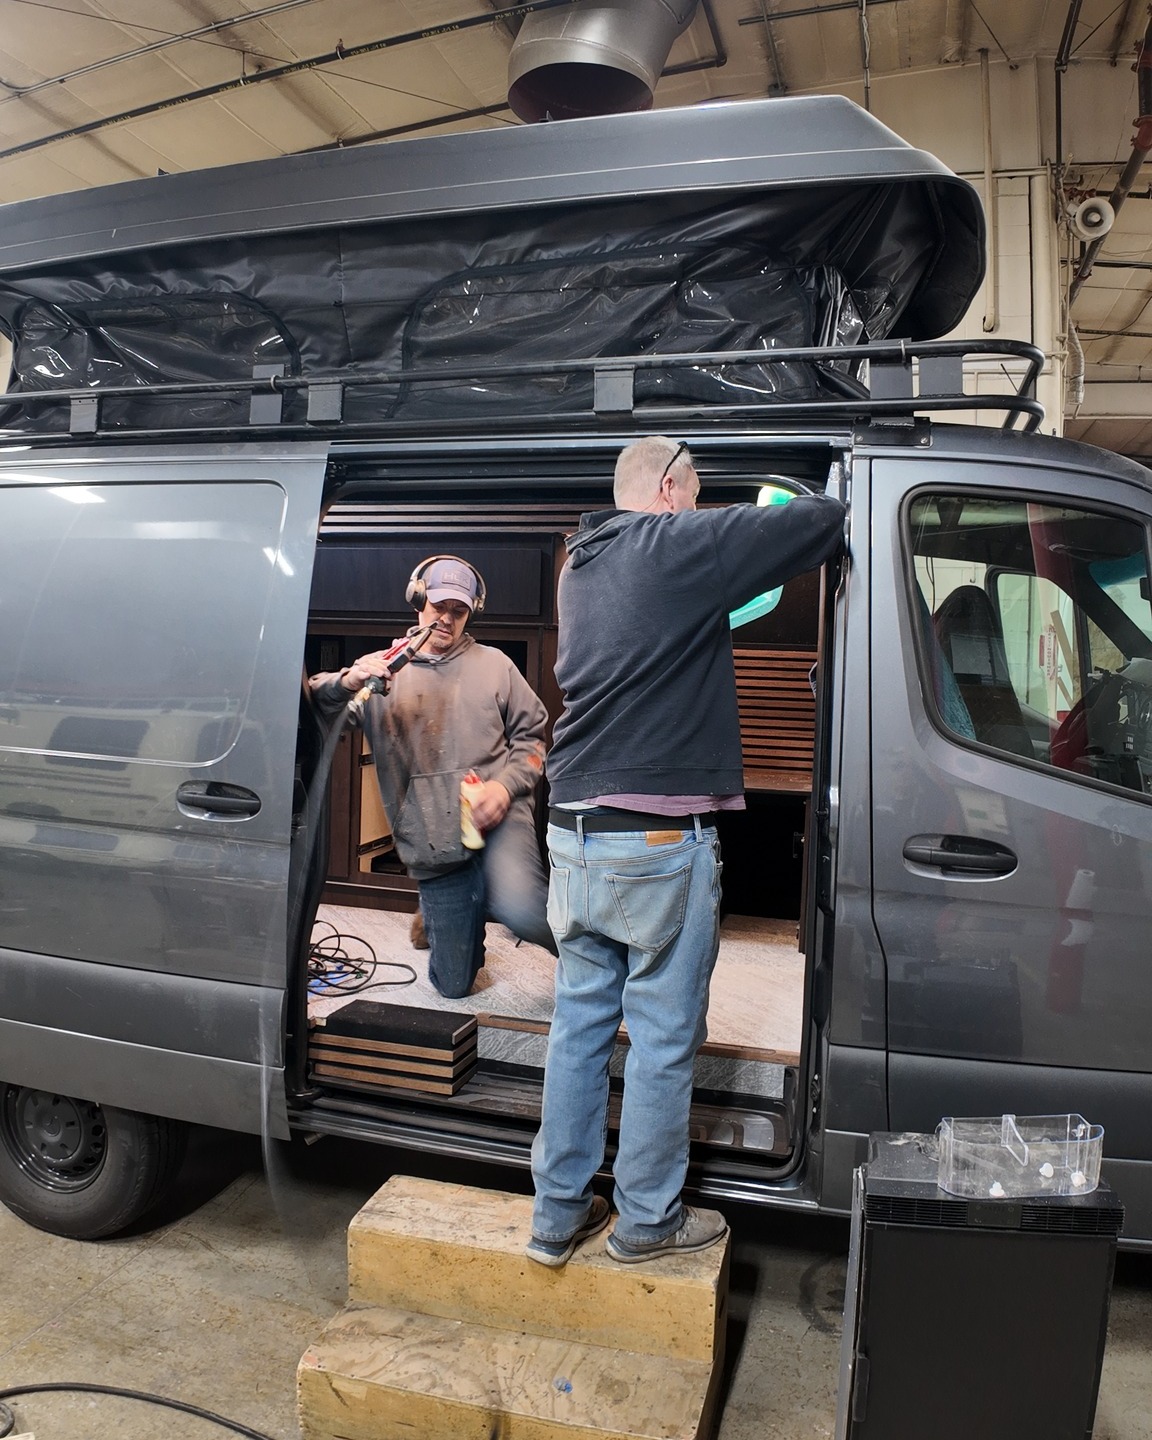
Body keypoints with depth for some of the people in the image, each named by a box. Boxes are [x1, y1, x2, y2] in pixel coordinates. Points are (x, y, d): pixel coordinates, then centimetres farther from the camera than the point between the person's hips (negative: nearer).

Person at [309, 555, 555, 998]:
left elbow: (530, 733, 10)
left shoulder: (493, 664, 11)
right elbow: (314, 706, -1)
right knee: (454, 984, 10)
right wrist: (346, 682, -24)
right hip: (434, 846, 2)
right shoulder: (383, 669, 9)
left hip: (499, 819, -1)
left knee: (517, 908, -35)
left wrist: (506, 785, -10)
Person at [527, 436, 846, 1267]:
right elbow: (827, 519, -6)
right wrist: (815, 508, 16)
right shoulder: (682, 547, -9)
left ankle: (558, 1213, 26)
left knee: (580, 1025, 15)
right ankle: (647, 1221, 23)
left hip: (575, 832, 8)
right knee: (664, 1039, 7)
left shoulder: (581, 564, 15)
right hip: (659, 841, -8)